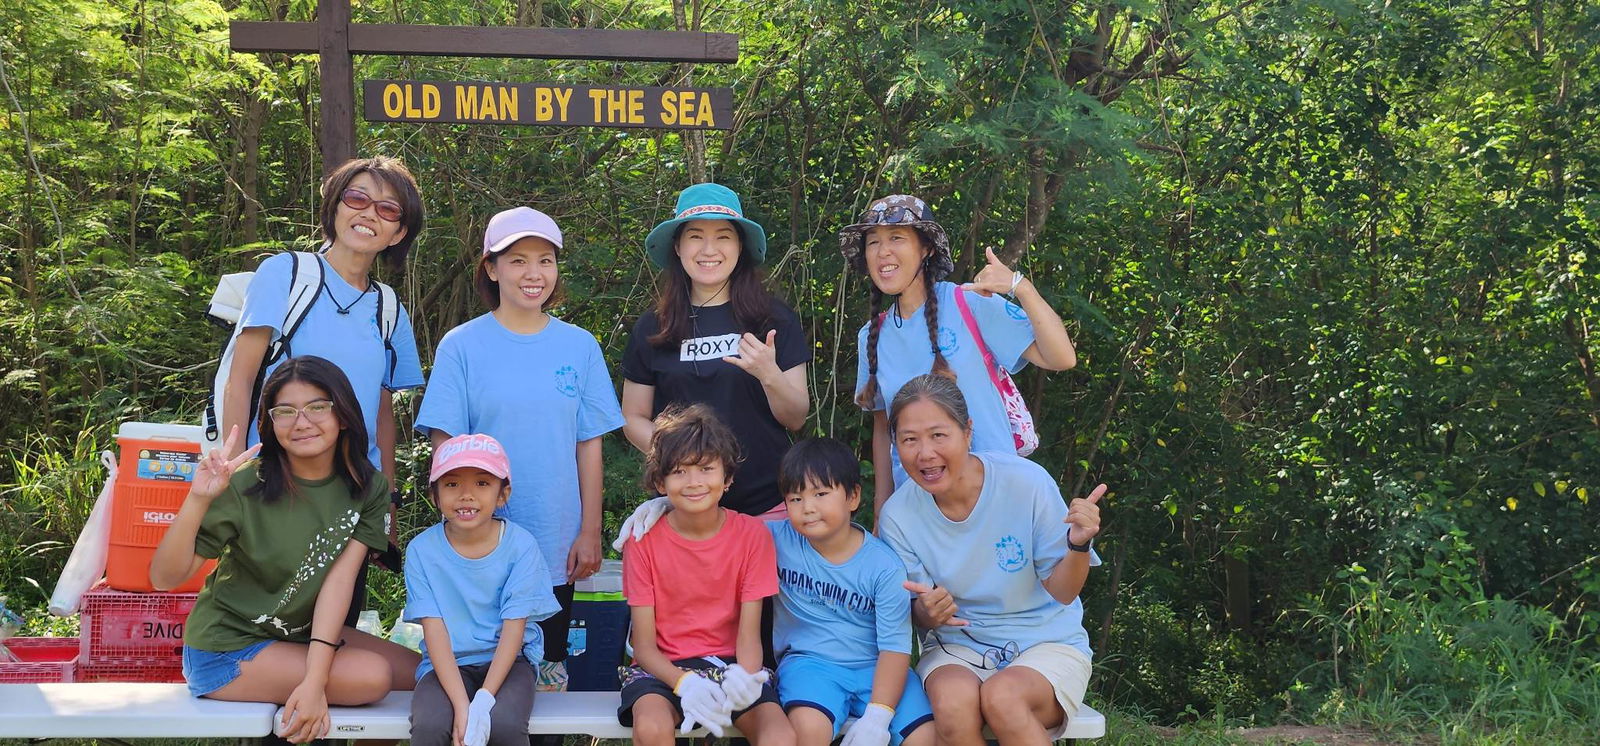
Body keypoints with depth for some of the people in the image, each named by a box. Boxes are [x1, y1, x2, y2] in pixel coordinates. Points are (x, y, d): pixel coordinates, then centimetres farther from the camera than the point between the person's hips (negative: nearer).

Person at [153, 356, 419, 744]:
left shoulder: (368, 489, -7)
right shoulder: (246, 487, -20)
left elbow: (339, 580, -17)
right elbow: (164, 577, -21)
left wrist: (315, 680, -27)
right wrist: (198, 499, -37)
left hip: (303, 634, 6)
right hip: (225, 649, -6)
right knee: (372, 676, -22)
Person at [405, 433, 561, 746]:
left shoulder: (520, 545, -7)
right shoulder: (422, 550, -5)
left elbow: (514, 628, -9)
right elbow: (434, 629, -10)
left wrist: (484, 700, -22)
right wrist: (462, 706, -22)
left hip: (506, 661, 0)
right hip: (447, 665, 1)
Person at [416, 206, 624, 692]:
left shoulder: (579, 346, 5)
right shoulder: (462, 346, -2)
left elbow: (589, 445, 6)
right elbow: (445, 448, -2)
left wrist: (590, 533, 3)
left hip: (557, 551, 2)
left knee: (548, 677, 10)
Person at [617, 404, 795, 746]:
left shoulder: (752, 535, -2)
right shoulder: (643, 539, -5)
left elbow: (749, 632, -5)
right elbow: (644, 644, -7)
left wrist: (744, 676, -29)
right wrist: (685, 683, -28)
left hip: (729, 663, 1)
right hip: (664, 667, -1)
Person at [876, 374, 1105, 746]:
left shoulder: (1027, 482, -15)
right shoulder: (898, 515, -8)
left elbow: (1061, 592, -8)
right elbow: (920, 614, 1)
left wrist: (1079, 545, -29)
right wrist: (929, 612, -24)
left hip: (1046, 643, -1)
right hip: (957, 647, 2)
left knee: (1002, 696, -35)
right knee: (952, 701, -34)